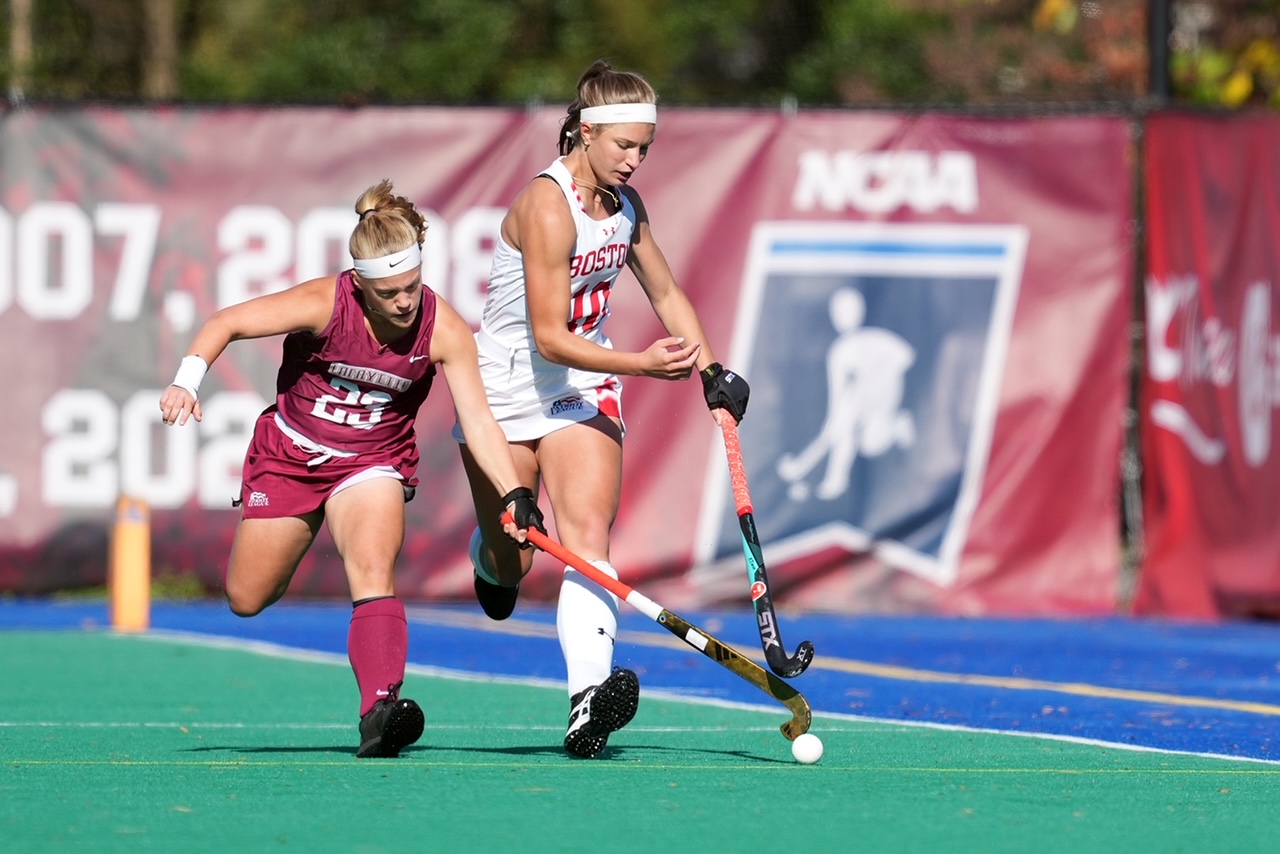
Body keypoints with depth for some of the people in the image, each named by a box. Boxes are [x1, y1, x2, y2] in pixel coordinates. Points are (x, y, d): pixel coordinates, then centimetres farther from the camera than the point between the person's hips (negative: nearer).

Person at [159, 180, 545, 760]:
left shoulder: (444, 330, -19)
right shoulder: (323, 304, -25)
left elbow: (477, 419, -20)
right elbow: (225, 324, -17)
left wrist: (513, 494, -33)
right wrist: (187, 381, -35)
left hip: (373, 462, 0)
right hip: (289, 451, 0)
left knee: (372, 570, -29)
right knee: (246, 601, 9)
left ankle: (380, 711, -39)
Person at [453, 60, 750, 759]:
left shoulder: (625, 205, 1)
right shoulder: (547, 205, -22)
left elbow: (666, 293, 18)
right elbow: (550, 337, -25)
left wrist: (712, 374, 9)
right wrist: (640, 364, -33)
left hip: (585, 391, 5)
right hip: (507, 387, -5)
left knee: (588, 535, -15)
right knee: (510, 563, 4)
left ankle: (589, 697, -30)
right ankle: (491, 556, 44)